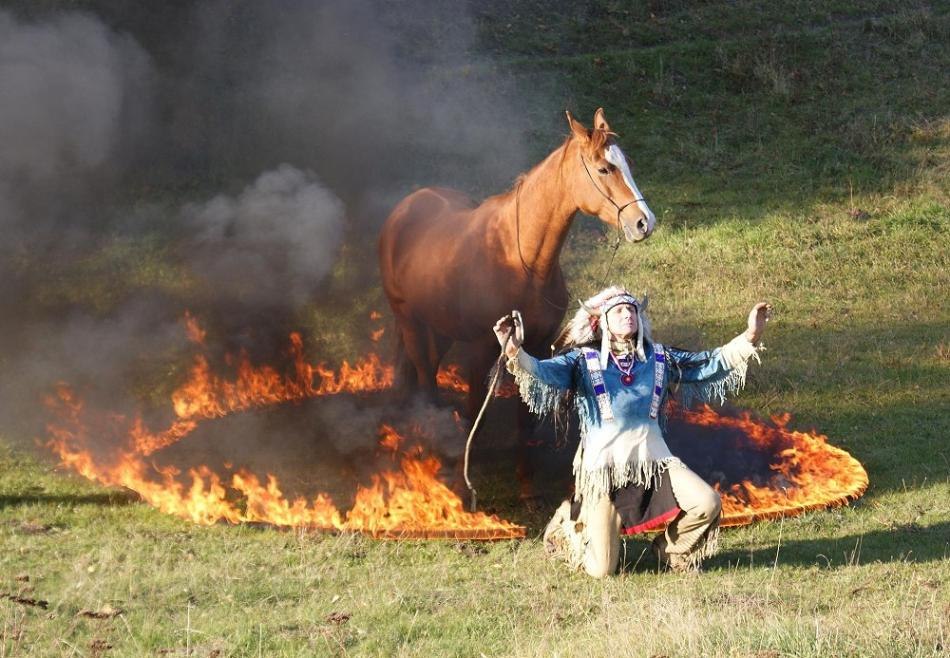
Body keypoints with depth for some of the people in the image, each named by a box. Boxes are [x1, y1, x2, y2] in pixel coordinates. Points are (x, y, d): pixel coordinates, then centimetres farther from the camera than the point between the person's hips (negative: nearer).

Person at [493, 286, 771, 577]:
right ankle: (569, 523, 29)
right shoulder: (584, 361, -1)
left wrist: (750, 337, 0)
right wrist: (515, 353, -39)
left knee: (707, 504, -21)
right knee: (601, 570, -7)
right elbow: (544, 372, -18)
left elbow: (710, 364, 11)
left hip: (653, 460, 3)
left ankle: (671, 552, 12)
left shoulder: (659, 359, 11)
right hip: (603, 465, -3)